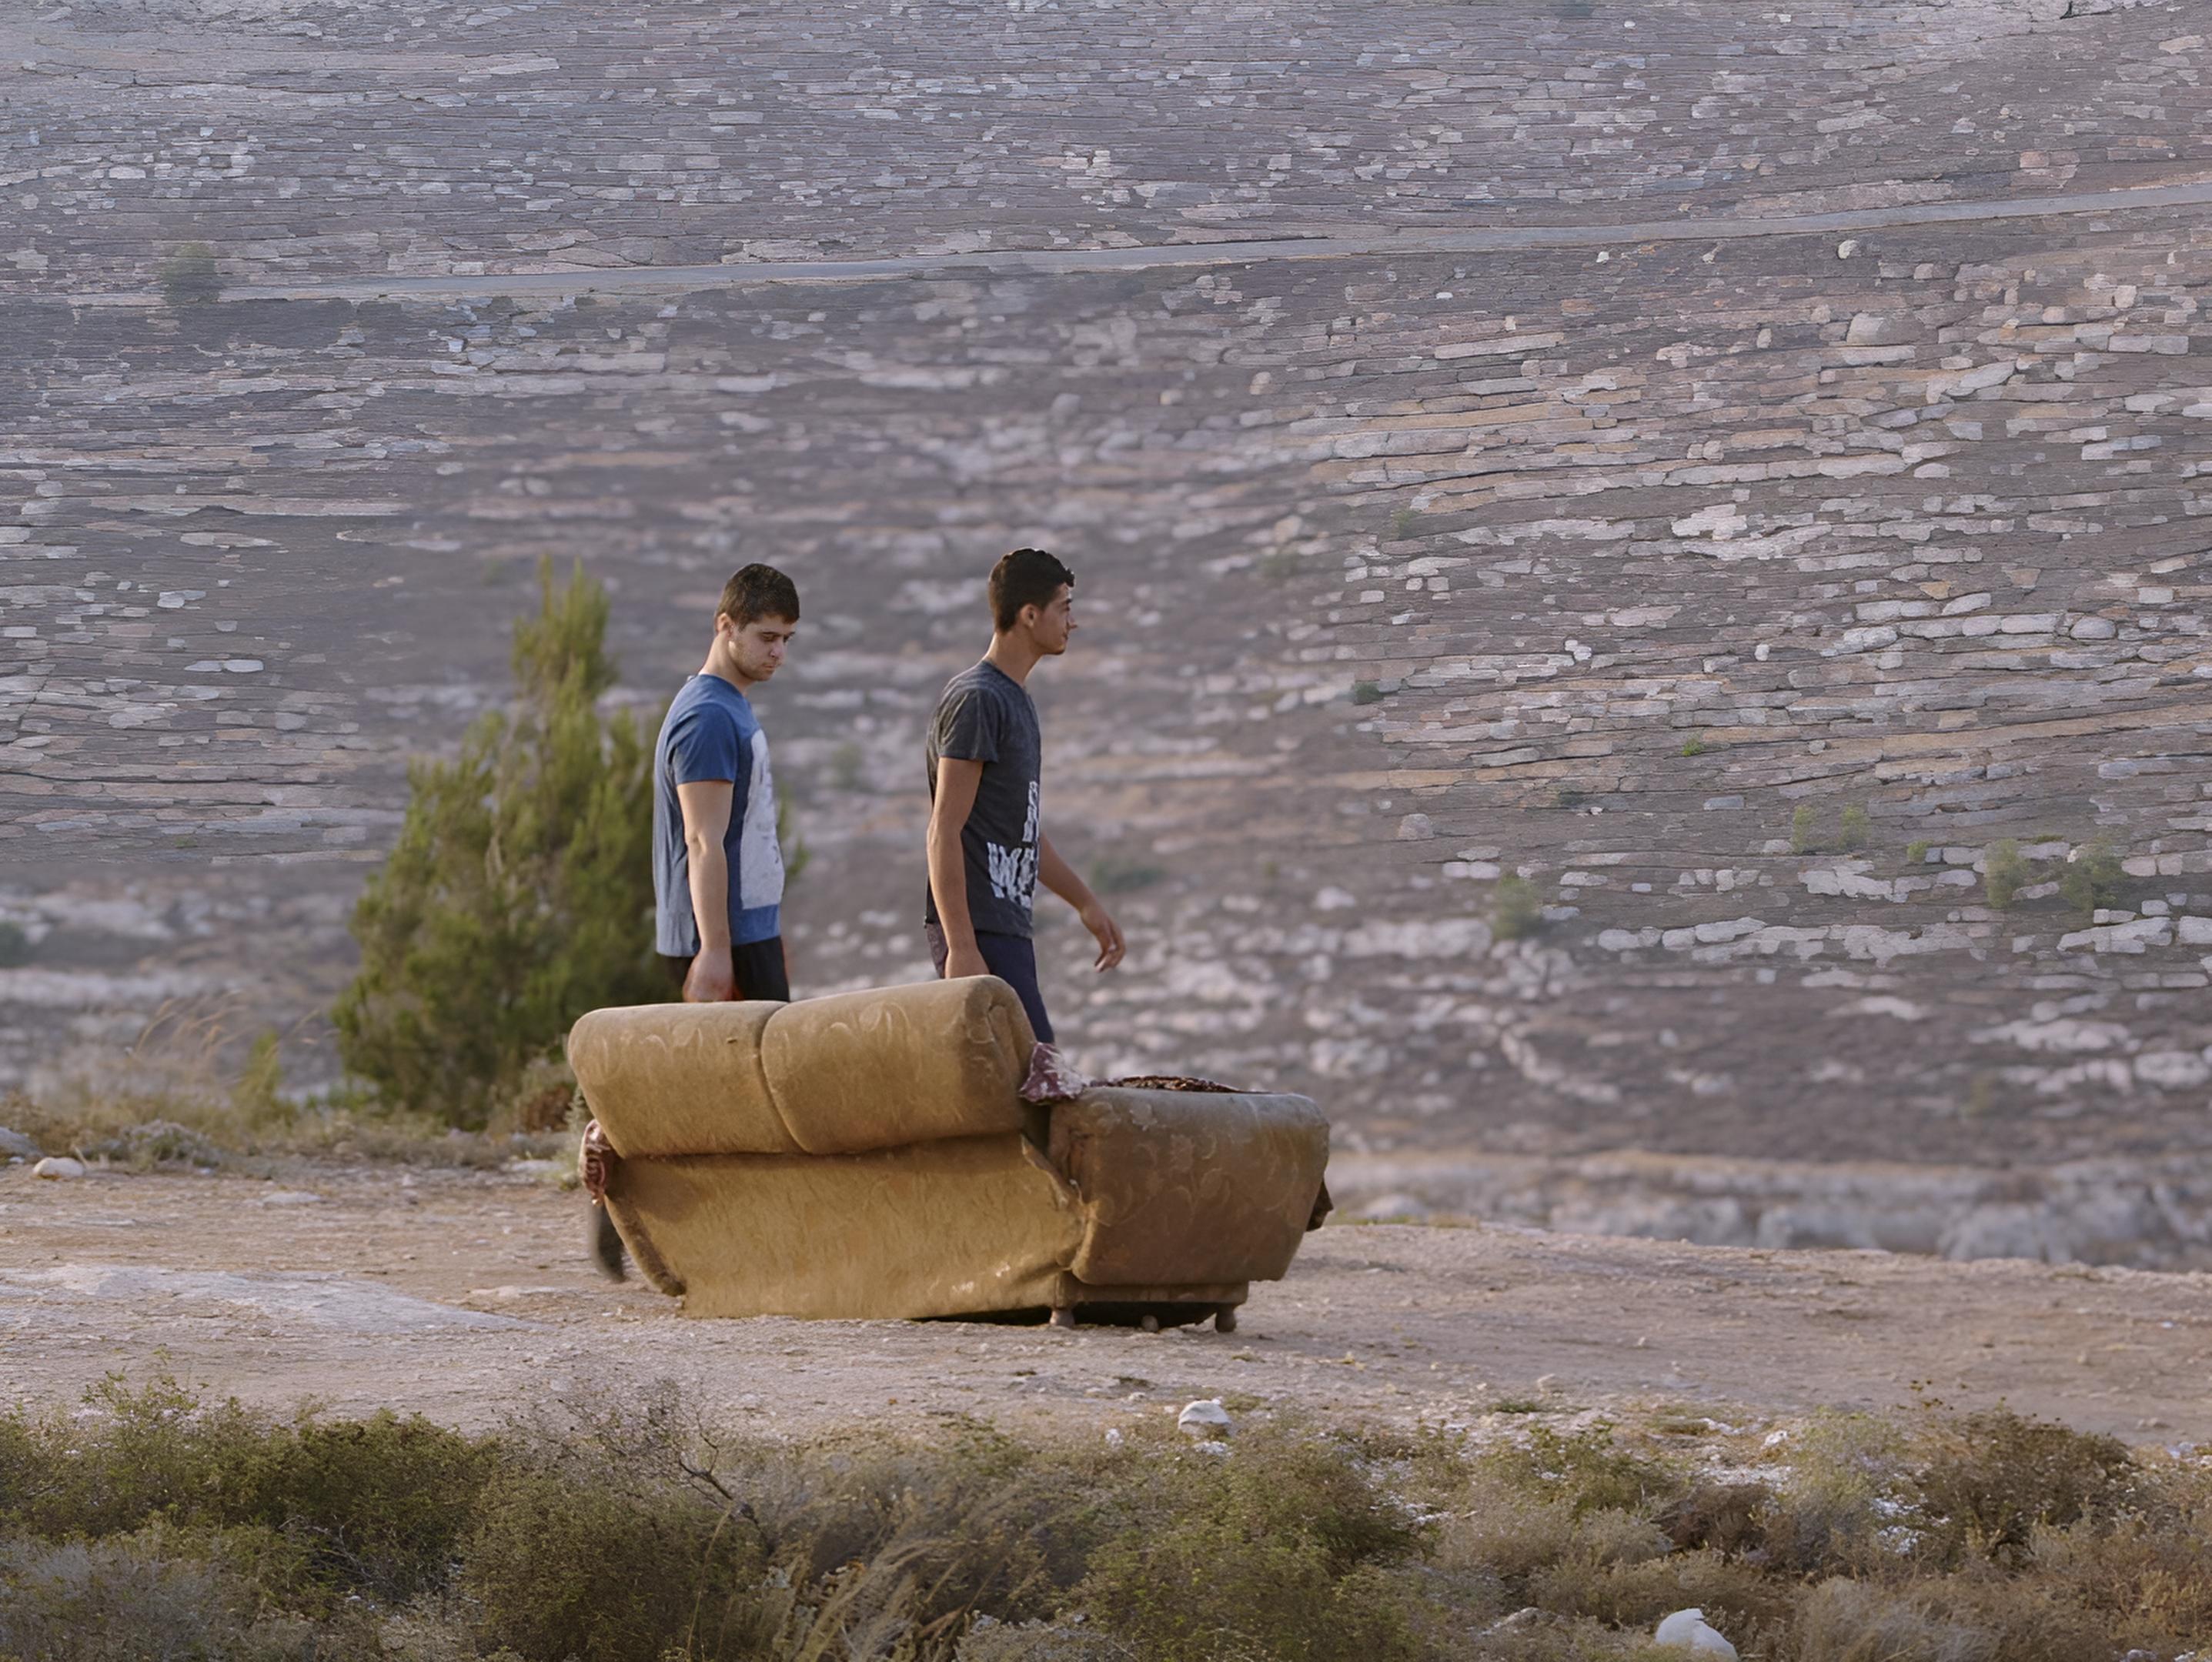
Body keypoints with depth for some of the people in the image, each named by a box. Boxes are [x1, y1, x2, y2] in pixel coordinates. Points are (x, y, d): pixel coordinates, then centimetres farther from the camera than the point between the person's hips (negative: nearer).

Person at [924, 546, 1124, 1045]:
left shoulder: (1016, 700, 19)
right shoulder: (975, 700, -12)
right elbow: (944, 832, -17)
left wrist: (1085, 902, 30)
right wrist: (961, 948, -22)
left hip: (1008, 928, 10)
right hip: (978, 932, -10)